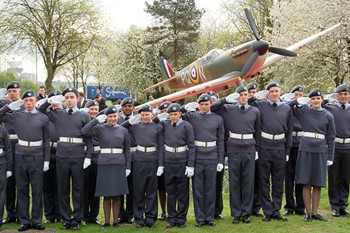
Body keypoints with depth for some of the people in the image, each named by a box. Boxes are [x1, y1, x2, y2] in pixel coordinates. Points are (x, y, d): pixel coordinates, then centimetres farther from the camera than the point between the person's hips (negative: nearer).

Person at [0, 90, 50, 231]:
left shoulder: (43, 118, 4)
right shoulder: (16, 116, 6)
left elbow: (47, 141, 5)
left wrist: (47, 160, 0)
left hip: (37, 157, -1)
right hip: (21, 156, 1)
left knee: (37, 190, 4)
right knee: (22, 190, 6)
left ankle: (37, 221, 13)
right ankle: (24, 221, 15)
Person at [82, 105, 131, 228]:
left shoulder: (123, 130, 9)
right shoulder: (100, 128, 3)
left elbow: (127, 149, 11)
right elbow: (84, 131, -12)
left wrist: (128, 167, 5)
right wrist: (96, 120, -11)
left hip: (119, 164, 2)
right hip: (104, 163, -1)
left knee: (117, 194, 4)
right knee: (106, 195, 4)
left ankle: (116, 221, 12)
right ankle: (106, 221, 11)